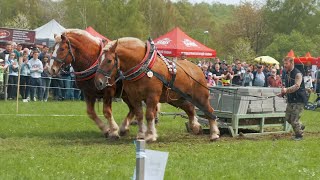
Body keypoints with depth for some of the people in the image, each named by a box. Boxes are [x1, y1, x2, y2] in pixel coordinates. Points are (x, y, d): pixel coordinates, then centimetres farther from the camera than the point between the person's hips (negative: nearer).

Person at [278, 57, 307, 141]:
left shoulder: (298, 74, -16)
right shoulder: (287, 74, 11)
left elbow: (297, 86, -31)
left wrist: (287, 90, -45)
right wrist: (283, 93, 9)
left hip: (299, 100, -8)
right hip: (291, 99, 9)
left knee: (294, 119, -8)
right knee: (288, 118, 11)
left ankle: (299, 135, 10)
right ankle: (300, 127, 34)